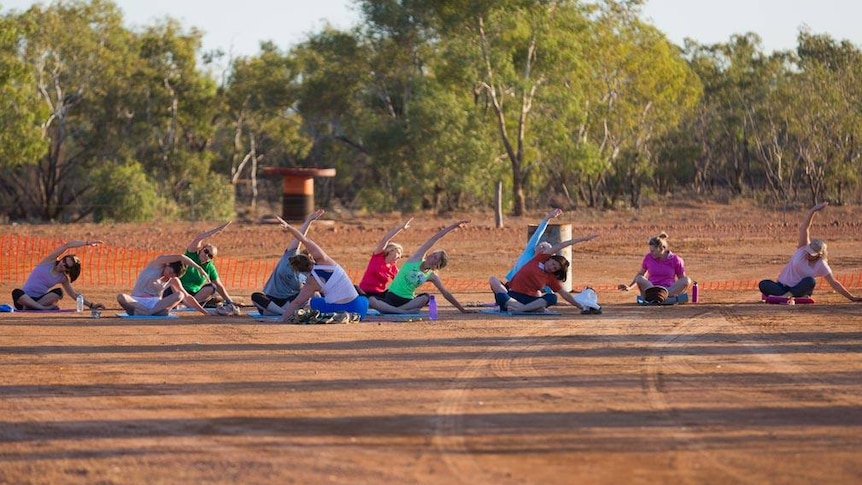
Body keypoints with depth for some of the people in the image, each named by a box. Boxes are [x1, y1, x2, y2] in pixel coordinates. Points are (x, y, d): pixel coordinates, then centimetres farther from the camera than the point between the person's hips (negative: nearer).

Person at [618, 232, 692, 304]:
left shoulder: (675, 260, -1)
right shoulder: (648, 257, 5)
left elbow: (682, 279, 5)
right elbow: (641, 274, 18)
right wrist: (629, 287, 9)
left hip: (669, 289, -1)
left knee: (687, 280, -28)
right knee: (639, 279, -29)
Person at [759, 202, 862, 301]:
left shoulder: (822, 266, -9)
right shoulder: (803, 248, -7)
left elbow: (834, 284, -4)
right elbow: (804, 228, -16)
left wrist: (852, 298, -7)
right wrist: (813, 211, -28)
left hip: (799, 289, -2)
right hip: (782, 285, 2)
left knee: (810, 281, -35)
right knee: (763, 284, -27)